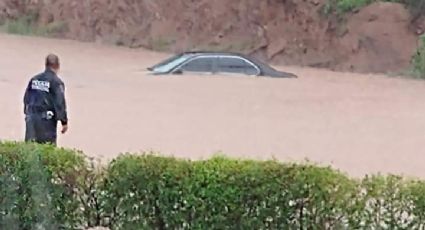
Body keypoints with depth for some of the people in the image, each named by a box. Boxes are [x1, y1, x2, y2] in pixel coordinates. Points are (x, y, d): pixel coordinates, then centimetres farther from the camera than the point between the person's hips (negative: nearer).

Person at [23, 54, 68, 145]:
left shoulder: (34, 79, 10)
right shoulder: (56, 82, -10)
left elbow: (26, 98, 15)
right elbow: (60, 103, -12)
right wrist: (64, 121, -7)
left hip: (31, 118, 6)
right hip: (47, 120, -6)